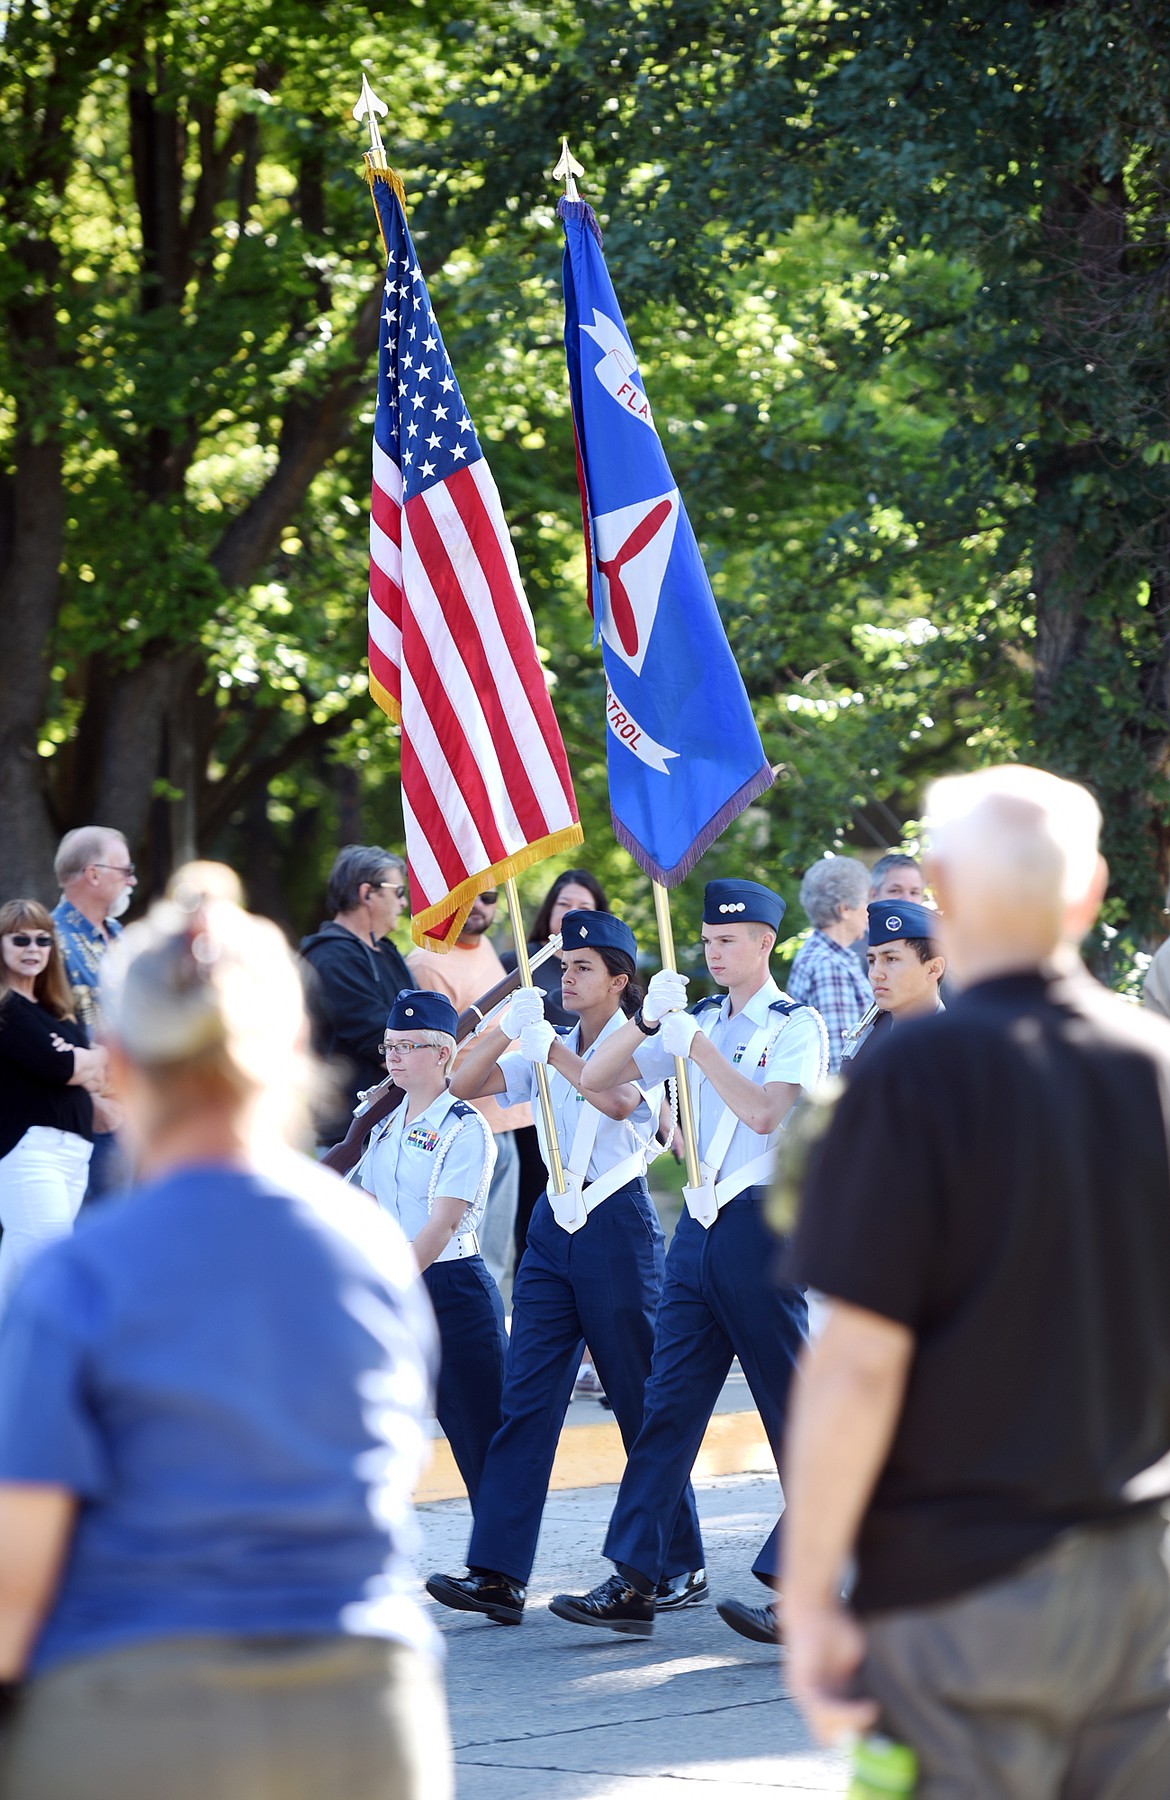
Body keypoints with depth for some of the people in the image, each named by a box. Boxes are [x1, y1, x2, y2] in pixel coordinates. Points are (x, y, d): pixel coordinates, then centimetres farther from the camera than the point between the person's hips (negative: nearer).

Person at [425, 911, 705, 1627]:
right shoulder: (550, 1050, 15)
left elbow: (617, 1099, -23)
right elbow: (465, 1083, 7)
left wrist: (547, 1045, -24)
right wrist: (508, 1029, -7)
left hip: (619, 1225, -5)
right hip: (554, 1225, 5)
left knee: (642, 1400, 1)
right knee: (527, 1398, -4)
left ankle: (682, 1567, 12)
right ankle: (499, 1573, -10)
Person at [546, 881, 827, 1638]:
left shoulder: (796, 1024, -3)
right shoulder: (699, 1021, 14)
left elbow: (765, 1111, -19)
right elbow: (596, 1079, 10)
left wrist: (694, 1043, -19)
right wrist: (648, 1020, -6)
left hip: (764, 1221, -6)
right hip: (701, 1226, 6)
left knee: (791, 1406, 1)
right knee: (669, 1401, 0)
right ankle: (633, 1582, -4)